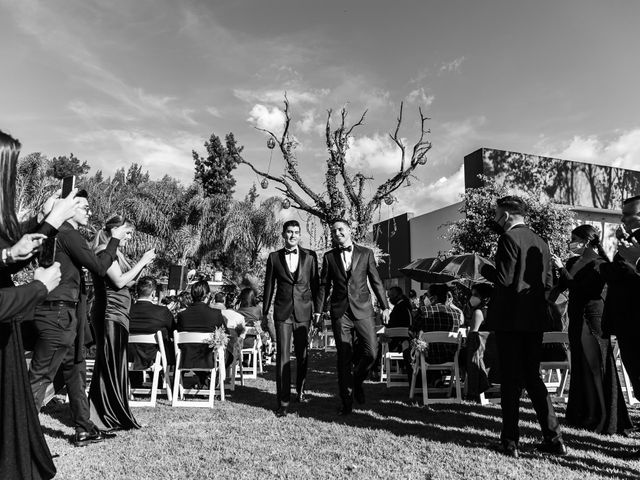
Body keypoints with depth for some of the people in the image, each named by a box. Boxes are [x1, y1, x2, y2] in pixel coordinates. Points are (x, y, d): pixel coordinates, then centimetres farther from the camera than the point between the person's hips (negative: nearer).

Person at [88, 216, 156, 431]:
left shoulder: (116, 253, 19)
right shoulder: (105, 252, -11)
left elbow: (128, 282, 19)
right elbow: (119, 281, -19)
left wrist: (143, 265, 7)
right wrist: (142, 262, -13)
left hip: (117, 315, 10)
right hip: (109, 314, -10)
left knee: (114, 365, 14)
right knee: (112, 365, -4)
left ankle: (101, 413, 23)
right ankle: (112, 417, 5)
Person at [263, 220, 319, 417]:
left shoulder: (310, 256, 5)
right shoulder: (274, 257, 5)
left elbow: (315, 283, 7)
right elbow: (269, 285, 9)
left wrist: (318, 310, 3)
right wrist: (265, 312, 8)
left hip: (303, 311, 1)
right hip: (282, 312, -1)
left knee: (302, 355, 10)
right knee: (283, 356, -4)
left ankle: (300, 390, 33)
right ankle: (283, 402, 3)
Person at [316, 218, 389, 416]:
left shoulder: (366, 253, 6)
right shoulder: (329, 257, 8)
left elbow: (376, 281, 8)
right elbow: (324, 285, 11)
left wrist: (385, 306, 5)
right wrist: (318, 310, 6)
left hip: (363, 310, 0)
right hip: (340, 312, 0)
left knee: (370, 353, -8)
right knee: (344, 358, 2)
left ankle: (357, 381, 23)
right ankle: (346, 402, 14)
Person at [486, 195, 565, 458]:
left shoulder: (508, 239, -11)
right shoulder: (540, 241, 11)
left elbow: (504, 280, -18)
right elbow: (547, 284, 11)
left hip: (510, 318, -7)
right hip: (535, 319, 7)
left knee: (511, 380, 1)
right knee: (533, 377, 16)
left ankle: (510, 442, 9)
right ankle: (553, 438, 18)